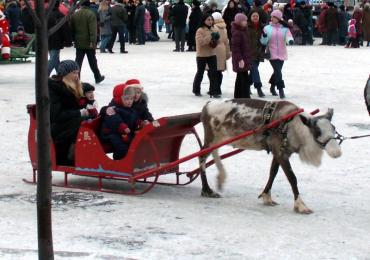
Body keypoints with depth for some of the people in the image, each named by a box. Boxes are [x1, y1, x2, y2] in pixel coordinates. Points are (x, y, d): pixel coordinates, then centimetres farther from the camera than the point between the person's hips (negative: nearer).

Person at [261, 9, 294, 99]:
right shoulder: (267, 28, 2)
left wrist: (290, 40, -37)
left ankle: (272, 86, 38)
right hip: (272, 54, -2)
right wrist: (264, 36, -22)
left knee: (277, 71, 14)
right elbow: (264, 42, 1)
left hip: (281, 54, 2)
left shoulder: (284, 28, 2)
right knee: (278, 71, -15)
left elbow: (288, 37, -13)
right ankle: (281, 90, -14)